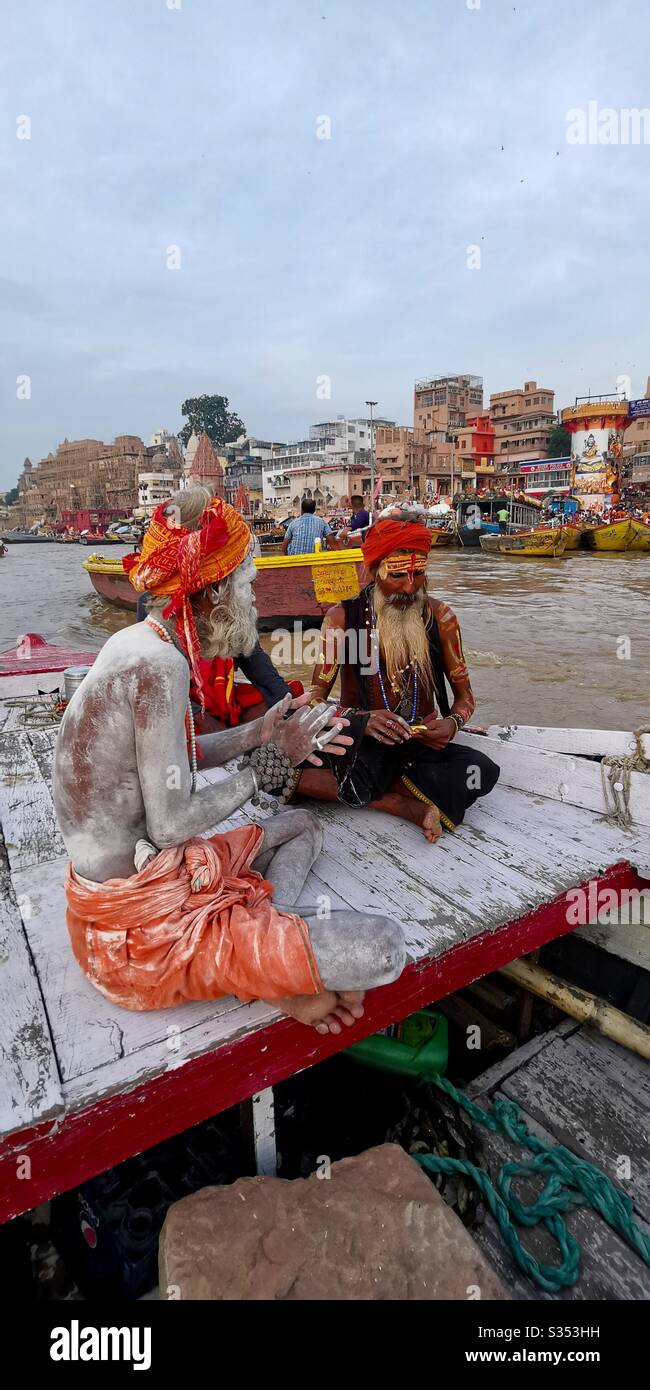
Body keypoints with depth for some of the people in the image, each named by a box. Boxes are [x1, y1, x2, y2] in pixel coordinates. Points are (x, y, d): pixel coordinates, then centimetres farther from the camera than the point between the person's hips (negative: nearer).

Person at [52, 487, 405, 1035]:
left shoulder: (139, 640, 4)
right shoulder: (161, 662, -25)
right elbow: (170, 823, -23)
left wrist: (258, 732, 2)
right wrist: (271, 762, -11)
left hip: (111, 884, 10)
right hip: (142, 925, -10)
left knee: (304, 824, 25)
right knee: (382, 948, -16)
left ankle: (263, 946, 5)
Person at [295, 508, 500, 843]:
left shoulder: (439, 616, -1)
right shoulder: (343, 617, -5)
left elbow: (464, 694, 6)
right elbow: (317, 697, -6)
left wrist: (453, 722, -19)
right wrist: (361, 720, -28)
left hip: (421, 745, 2)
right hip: (361, 746, -1)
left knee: (483, 770, -28)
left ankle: (365, 791, -20)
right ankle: (407, 805, -21)